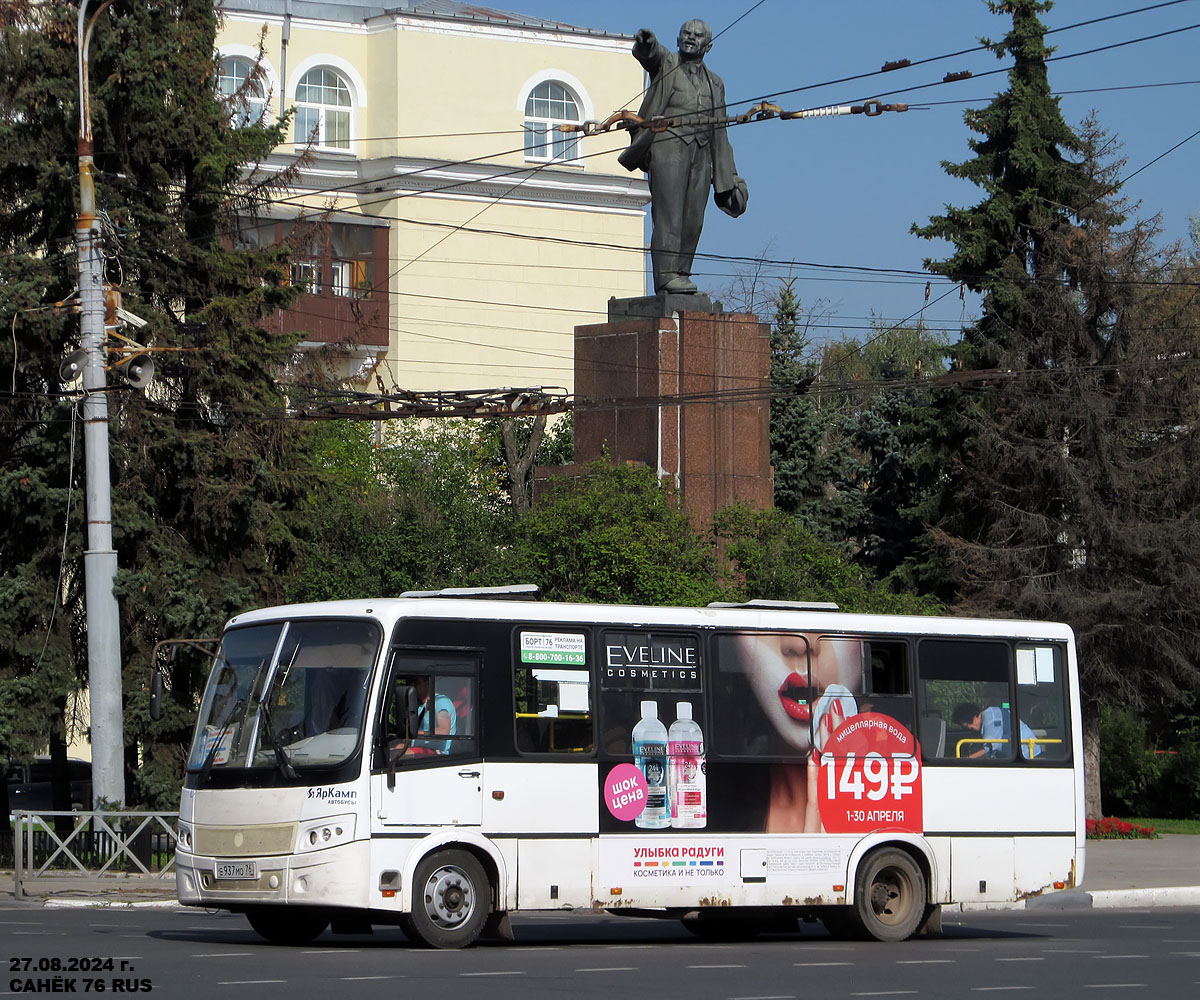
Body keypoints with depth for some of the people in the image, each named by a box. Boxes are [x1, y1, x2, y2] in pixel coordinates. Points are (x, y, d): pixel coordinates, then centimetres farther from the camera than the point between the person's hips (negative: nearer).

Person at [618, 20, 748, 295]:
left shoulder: (714, 83, 22)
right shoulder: (666, 64, 9)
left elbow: (719, 135, 23)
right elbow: (649, 54, -16)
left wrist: (728, 178, 18)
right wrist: (646, 43, -42)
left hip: (701, 155, 5)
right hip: (668, 148, -5)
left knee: (693, 221, 1)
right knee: (669, 215, -13)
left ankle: (681, 273, 6)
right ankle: (666, 276, -18)